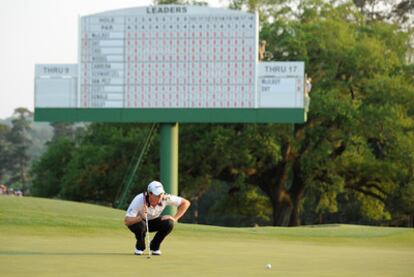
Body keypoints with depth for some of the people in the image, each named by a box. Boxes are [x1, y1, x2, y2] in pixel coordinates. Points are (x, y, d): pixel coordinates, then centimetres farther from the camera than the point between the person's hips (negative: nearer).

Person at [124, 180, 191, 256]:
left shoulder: (165, 198, -27)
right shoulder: (139, 200, -35)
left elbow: (186, 203, -16)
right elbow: (126, 221, -40)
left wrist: (175, 218, -22)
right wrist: (141, 217, -56)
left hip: (153, 221, 3)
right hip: (138, 221, -3)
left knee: (169, 223, -26)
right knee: (140, 224, -38)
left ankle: (154, 247, -2)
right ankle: (140, 247, -6)